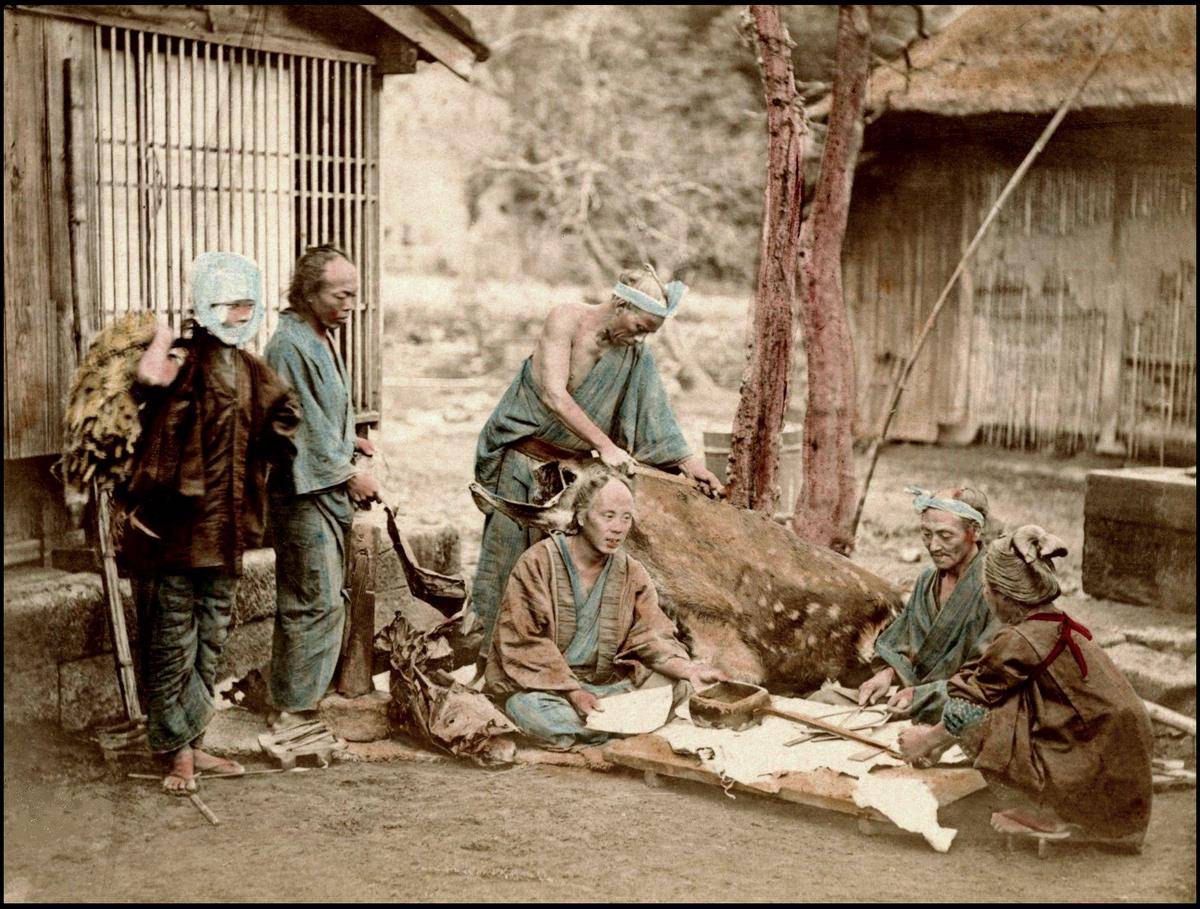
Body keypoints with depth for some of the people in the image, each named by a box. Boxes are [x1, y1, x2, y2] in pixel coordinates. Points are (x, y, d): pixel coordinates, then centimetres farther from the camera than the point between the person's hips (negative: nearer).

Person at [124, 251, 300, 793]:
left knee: (211, 643, 15)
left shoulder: (251, 373, 11)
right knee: (174, 644, 1)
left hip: (226, 530, 8)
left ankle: (189, 743, 27)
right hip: (179, 526, -8)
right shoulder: (184, 362, -12)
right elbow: (151, 379, -34)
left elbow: (282, 416, 25)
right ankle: (177, 752, 13)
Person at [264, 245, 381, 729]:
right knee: (318, 601, -8)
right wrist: (349, 475, -13)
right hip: (303, 493, -10)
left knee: (312, 599, 14)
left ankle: (292, 702, 24)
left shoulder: (321, 337, 15)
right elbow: (302, 427, -19)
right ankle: (293, 708, 0)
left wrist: (348, 440, 14)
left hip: (329, 490, 10)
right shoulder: (289, 345, -17)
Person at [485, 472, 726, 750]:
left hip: (605, 685, 5)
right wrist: (572, 691, -21)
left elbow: (653, 636, 0)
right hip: (540, 686, -4)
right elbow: (523, 641, -13)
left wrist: (689, 669, -21)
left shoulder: (633, 574, 8)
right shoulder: (538, 563, -7)